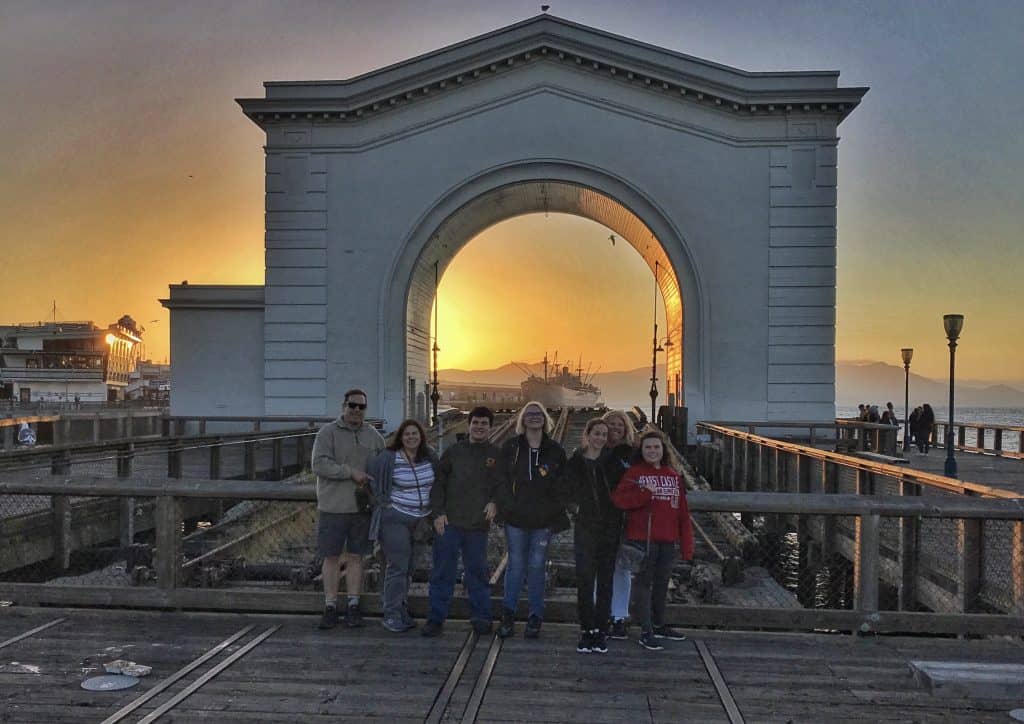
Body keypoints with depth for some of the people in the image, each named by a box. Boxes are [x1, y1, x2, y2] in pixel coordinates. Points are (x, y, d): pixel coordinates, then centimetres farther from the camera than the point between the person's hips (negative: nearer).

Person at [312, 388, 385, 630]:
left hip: (362, 507, 3)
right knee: (331, 557, 3)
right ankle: (330, 607, 11)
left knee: (355, 557, 7)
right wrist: (351, 472, -19)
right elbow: (319, 464, -14)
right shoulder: (328, 432, -3)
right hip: (333, 507, -3)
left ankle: (353, 607, 15)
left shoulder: (374, 436, 10)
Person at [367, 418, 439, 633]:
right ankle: (391, 615, -3)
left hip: (420, 520, 6)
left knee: (407, 567, 12)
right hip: (395, 518, -6)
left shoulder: (429, 457, 4)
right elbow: (368, 477, -6)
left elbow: (438, 482, 18)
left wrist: (432, 512, 14)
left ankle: (400, 610, 22)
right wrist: (382, 501, -6)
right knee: (398, 566, -10)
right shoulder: (388, 458, -11)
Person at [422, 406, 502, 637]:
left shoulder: (497, 455, 6)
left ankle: (480, 617, 22)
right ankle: (436, 618, 12)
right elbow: (438, 483, 7)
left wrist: (494, 502, -9)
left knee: (478, 573, 9)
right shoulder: (454, 451, 6)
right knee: (442, 572, 3)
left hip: (478, 524, 0)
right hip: (449, 523, 0)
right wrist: (438, 512, -3)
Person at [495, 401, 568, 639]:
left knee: (537, 567, 5)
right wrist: (507, 508, -6)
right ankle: (508, 614, 17)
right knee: (516, 565, 4)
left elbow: (562, 486, 6)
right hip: (516, 520, 0)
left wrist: (556, 514, -3)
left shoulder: (555, 451, 5)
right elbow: (502, 481, 3)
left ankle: (536, 617, 16)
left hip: (543, 520, 0)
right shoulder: (510, 448, 3)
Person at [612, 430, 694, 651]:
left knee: (662, 582, 17)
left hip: (668, 540, 5)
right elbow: (619, 498, -17)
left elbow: (683, 513, 9)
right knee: (643, 582, -2)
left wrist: (687, 544, 5)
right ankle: (646, 633, 2)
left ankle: (659, 625, 33)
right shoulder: (634, 473, -3)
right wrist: (645, 493, -26)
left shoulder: (673, 476, 10)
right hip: (643, 539, -5)